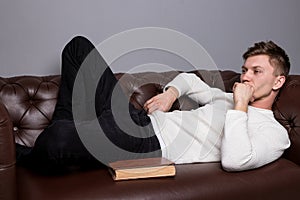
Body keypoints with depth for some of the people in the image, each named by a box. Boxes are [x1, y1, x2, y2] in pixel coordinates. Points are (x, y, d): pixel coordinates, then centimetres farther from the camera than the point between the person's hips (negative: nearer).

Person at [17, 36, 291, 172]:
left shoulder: (275, 133, -1)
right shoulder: (232, 98, 23)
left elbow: (233, 161, -24)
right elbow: (189, 78, 38)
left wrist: (241, 107, -15)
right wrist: (171, 92, 15)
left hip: (152, 146, -9)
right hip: (140, 118, 9)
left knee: (57, 140, -37)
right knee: (79, 46, 10)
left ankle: (26, 159, 0)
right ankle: (68, 129, 8)